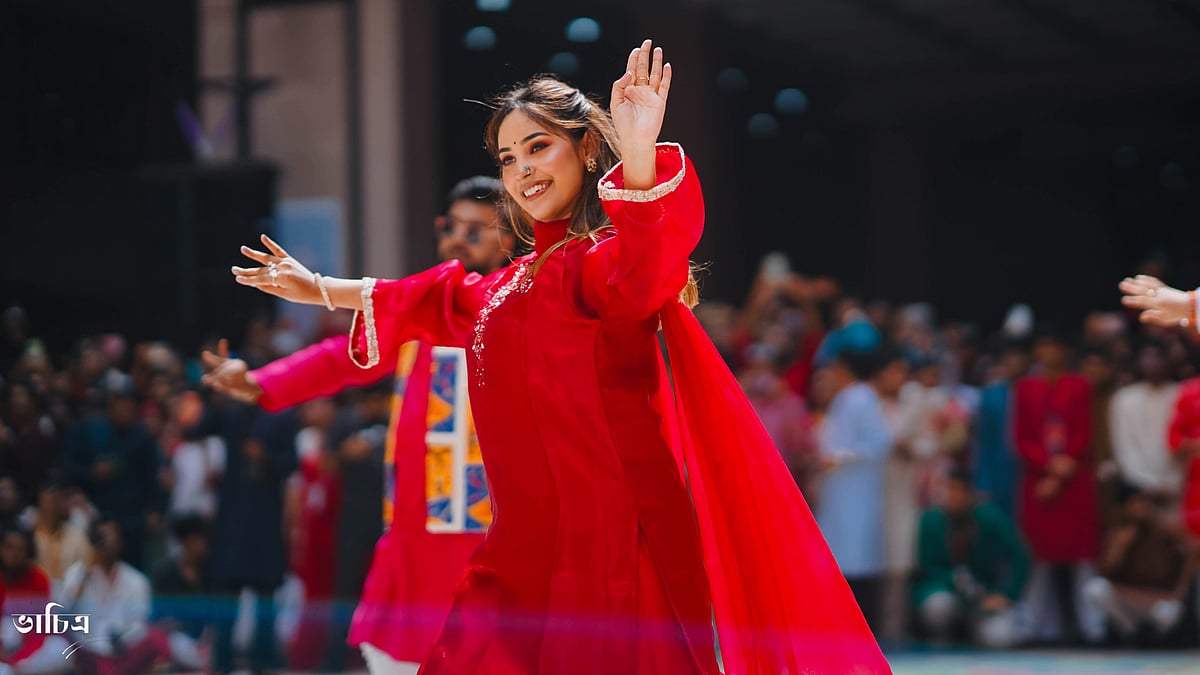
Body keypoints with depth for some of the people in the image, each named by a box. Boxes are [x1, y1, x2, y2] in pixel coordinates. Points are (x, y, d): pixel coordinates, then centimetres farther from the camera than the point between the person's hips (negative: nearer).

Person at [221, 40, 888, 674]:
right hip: (525, 554, 8)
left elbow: (641, 271, -33)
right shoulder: (514, 285, 20)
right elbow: (440, 301, 40)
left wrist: (639, 158, -51)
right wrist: (322, 291, 50)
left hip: (613, 552, -8)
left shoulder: (605, 259, -8)